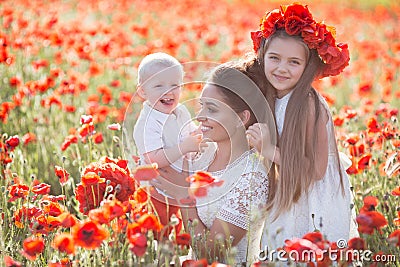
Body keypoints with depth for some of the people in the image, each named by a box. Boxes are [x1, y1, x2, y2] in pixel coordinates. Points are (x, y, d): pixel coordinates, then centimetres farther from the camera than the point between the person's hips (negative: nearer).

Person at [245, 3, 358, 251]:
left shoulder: (309, 105, -21)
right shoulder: (269, 100, 1)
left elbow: (317, 170, -22)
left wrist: (272, 152, -24)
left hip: (316, 213, -7)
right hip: (284, 204, 7)